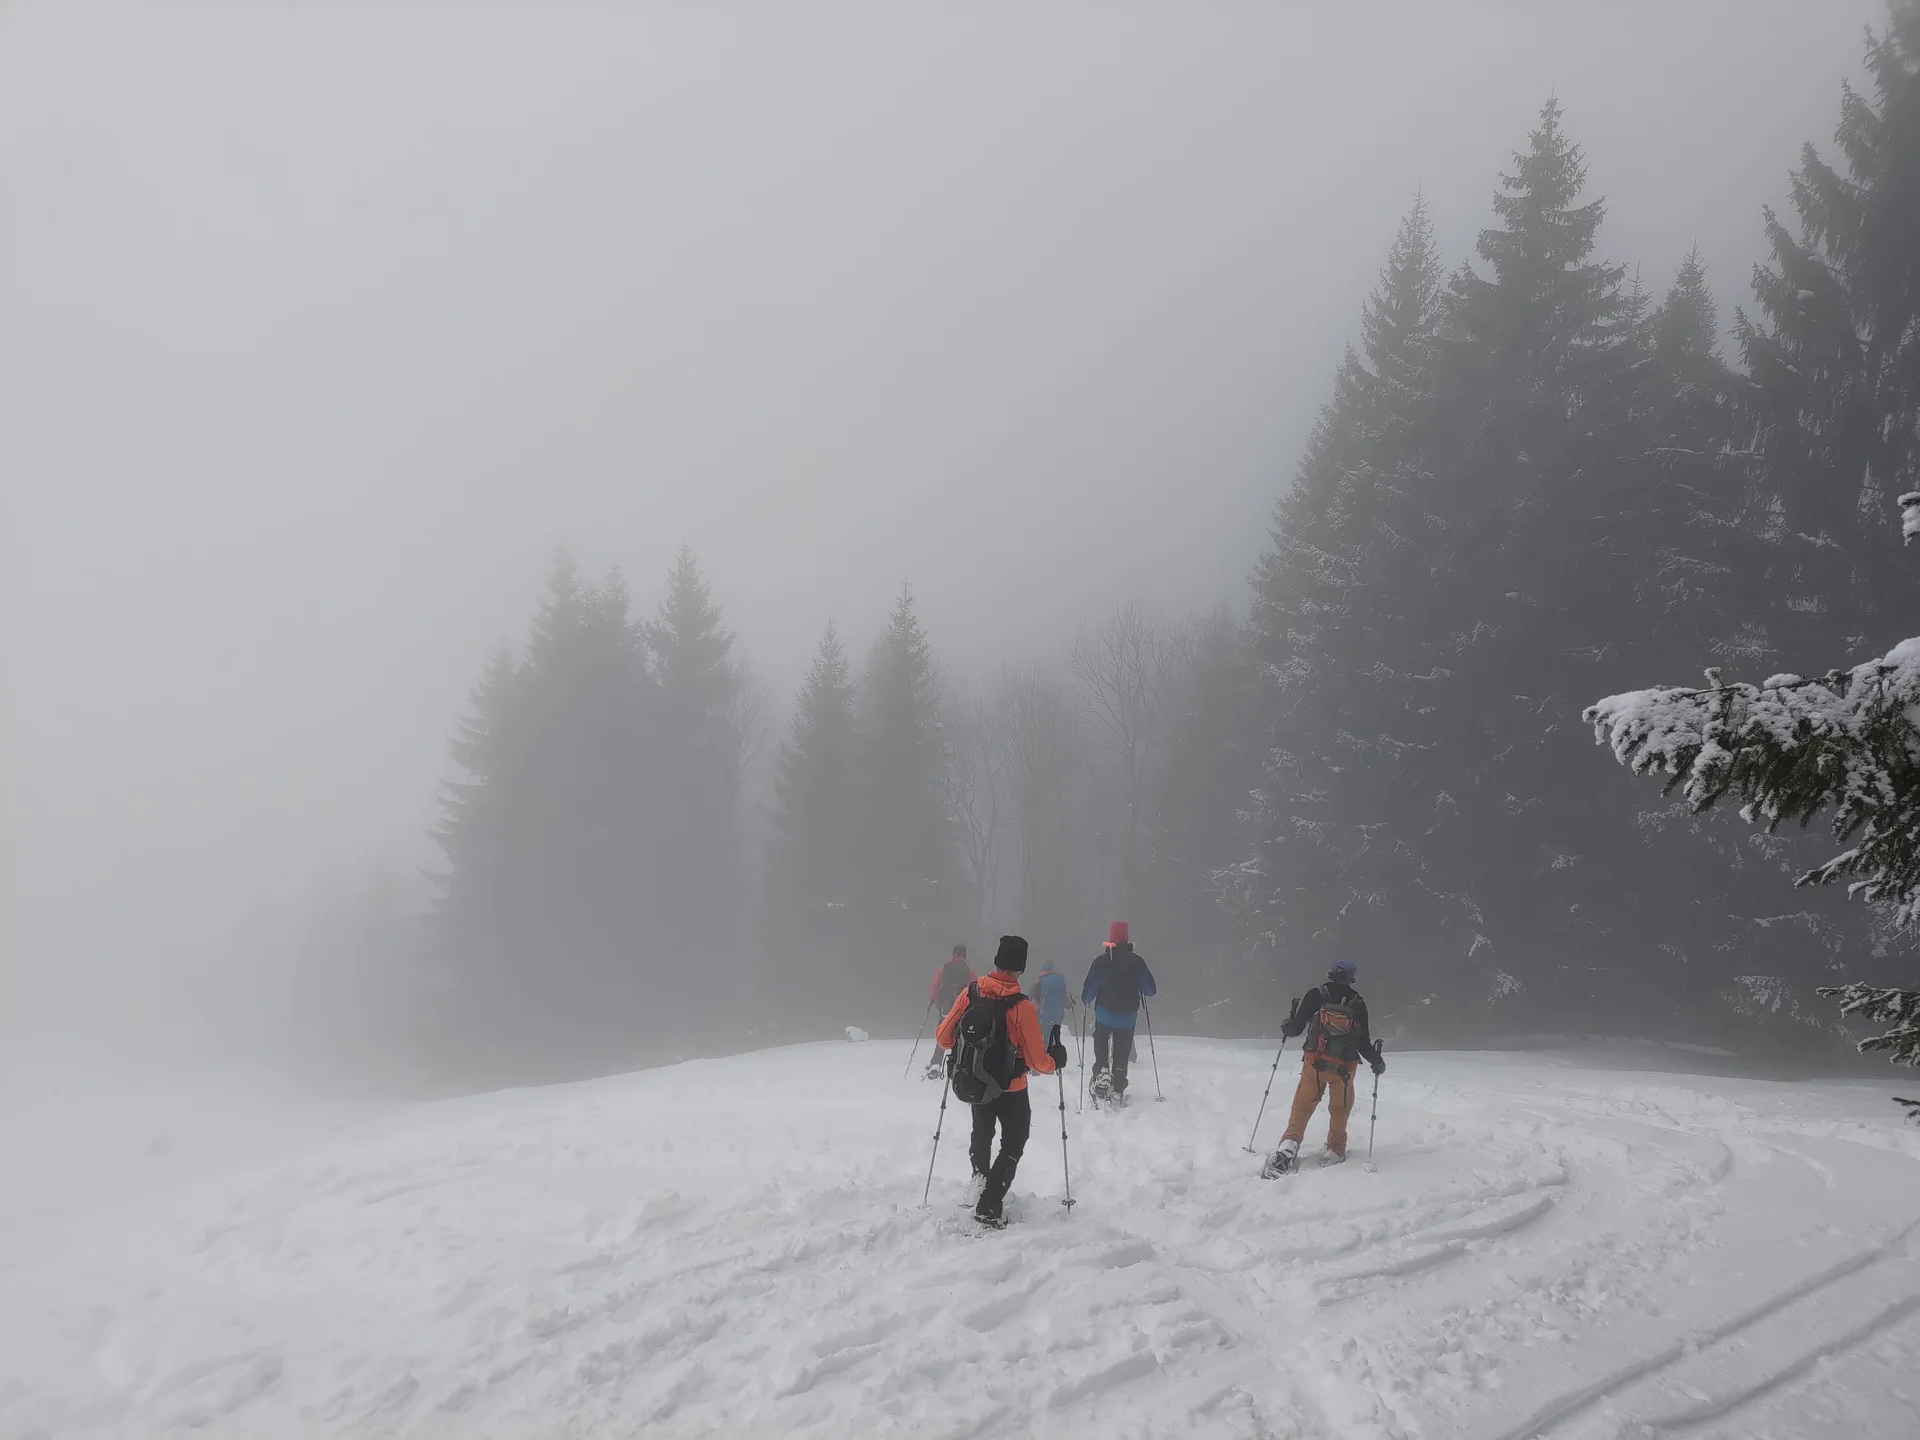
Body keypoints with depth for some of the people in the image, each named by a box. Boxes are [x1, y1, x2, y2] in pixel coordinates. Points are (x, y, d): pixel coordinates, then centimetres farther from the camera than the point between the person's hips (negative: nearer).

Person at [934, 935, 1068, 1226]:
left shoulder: (969, 994, -13)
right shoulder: (1021, 1007, -24)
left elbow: (943, 1037, -3)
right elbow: (1037, 1062, -20)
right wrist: (1056, 1060, 2)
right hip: (1011, 1089, -4)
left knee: (982, 1134, 31)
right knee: (1012, 1146, 15)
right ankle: (988, 1208, 7)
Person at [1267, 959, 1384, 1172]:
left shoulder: (1316, 995, -3)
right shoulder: (1358, 1003, 1)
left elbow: (1295, 1028, -3)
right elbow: (1364, 1042, 1)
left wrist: (1286, 1027, 21)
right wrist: (1377, 1062, 18)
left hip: (1315, 1062, -1)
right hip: (1345, 1066, 1)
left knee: (1303, 1105, 4)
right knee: (1340, 1109, 19)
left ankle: (1290, 1143, -14)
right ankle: (1335, 1150, 23)